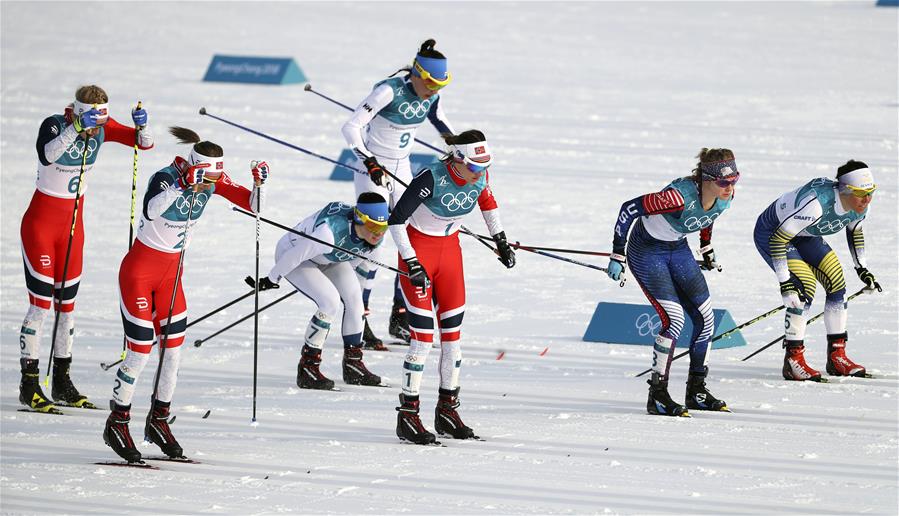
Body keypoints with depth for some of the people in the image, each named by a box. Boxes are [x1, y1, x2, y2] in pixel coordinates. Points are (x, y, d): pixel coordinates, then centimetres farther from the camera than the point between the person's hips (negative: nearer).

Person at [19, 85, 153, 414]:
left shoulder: (103, 128, -6)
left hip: (73, 224, 5)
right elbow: (47, 155, -40)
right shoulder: (54, 125, -20)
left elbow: (145, 143, -6)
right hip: (41, 223, -5)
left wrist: (142, 126, -27)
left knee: (66, 303, 10)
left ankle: (62, 382, 18)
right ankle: (29, 384, -4)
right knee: (41, 303, -8)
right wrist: (76, 127, -48)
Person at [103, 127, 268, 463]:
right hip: (139, 271, -6)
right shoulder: (165, 178, -25)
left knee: (173, 348, 4)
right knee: (141, 350, -6)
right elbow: (151, 211, -46)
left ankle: (158, 419, 20)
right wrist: (183, 185, -55)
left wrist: (259, 183, -24)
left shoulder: (213, 180, -8)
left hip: (171, 273, 6)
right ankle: (117, 423, 7)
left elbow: (253, 206, -5)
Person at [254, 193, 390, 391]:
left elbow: (362, 263, 4)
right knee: (330, 302, -23)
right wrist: (272, 279, -15)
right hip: (291, 254, -7)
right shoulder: (330, 231, -43)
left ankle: (353, 365, 8)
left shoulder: (376, 238, -19)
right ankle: (307, 369, -13)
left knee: (354, 297, -7)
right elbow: (297, 254, -29)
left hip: (327, 258, 7)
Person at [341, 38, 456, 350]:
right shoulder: (390, 91, -24)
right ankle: (359, 321, -4)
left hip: (401, 171, 6)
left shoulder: (432, 94, -5)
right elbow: (351, 127, -27)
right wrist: (370, 163, -37)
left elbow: (437, 118, 19)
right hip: (373, 172, -6)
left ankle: (400, 318, 13)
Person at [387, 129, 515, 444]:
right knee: (423, 337, -10)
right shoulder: (432, 179, -29)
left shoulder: (479, 176, -11)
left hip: (450, 248, 6)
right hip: (418, 250, -6)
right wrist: (412, 265, -26)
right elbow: (396, 220, -23)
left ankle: (447, 411, 16)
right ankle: (408, 416, -3)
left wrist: (500, 240, 14)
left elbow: (487, 200, 13)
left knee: (453, 333, 5)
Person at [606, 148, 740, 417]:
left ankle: (697, 391, 15)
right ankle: (657, 396, -9)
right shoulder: (680, 196, -36)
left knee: (705, 317, 1)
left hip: (678, 250, 7)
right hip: (647, 251, -7)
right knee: (674, 319, -18)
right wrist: (617, 256, -22)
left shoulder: (725, 197, -14)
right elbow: (629, 209, -28)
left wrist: (707, 251, 22)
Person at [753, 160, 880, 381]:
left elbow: (855, 231, 10)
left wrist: (861, 268, 9)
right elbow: (778, 239, -35)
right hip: (771, 232, -8)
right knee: (805, 286, -22)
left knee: (837, 283, -1)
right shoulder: (817, 203, -41)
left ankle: (837, 357, 9)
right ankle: (793, 360, -14)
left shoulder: (860, 205, -16)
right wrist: (784, 281, -34)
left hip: (804, 235, 8)